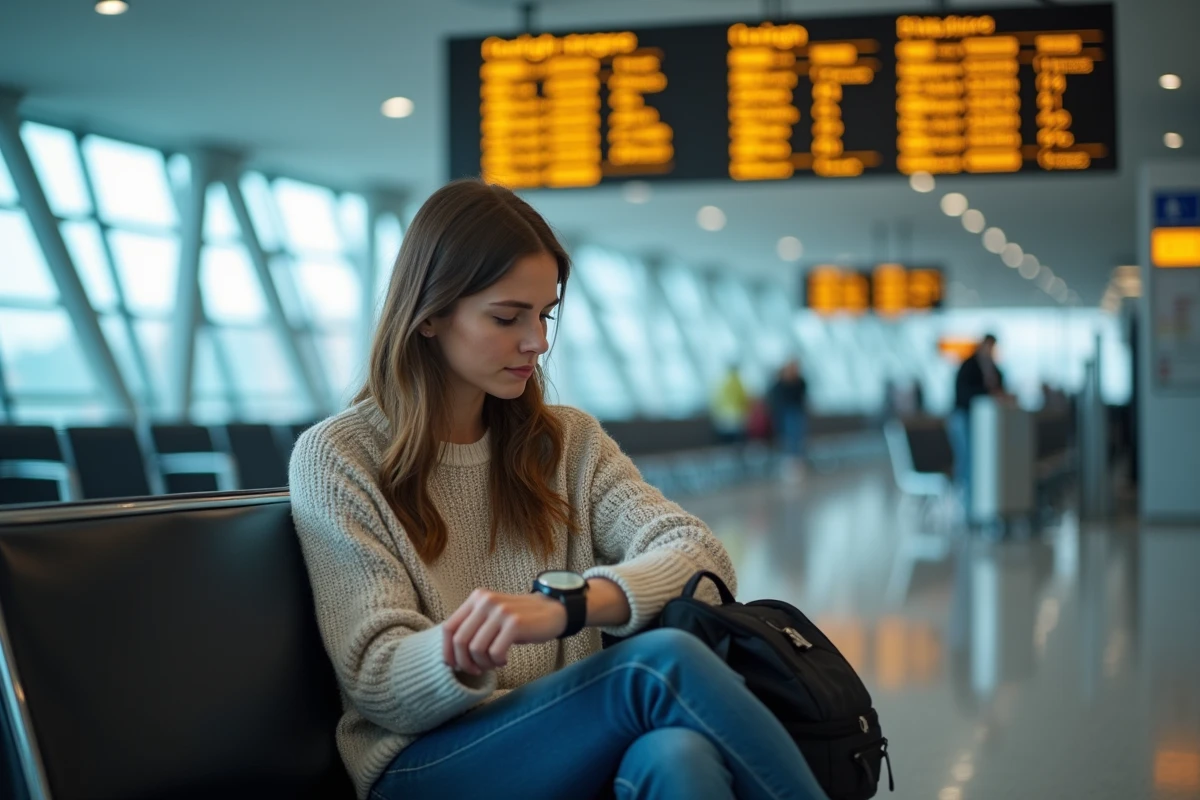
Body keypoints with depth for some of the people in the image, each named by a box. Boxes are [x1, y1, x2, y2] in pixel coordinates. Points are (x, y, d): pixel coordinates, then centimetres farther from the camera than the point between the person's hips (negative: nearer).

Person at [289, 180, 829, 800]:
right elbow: (380, 687, -5)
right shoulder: (336, 458, 2)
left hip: (570, 748, 4)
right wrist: (459, 654, -29)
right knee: (663, 662, -30)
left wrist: (564, 604, -23)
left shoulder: (567, 441, 15)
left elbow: (703, 556, -3)